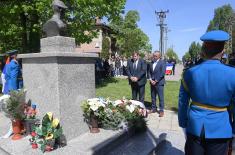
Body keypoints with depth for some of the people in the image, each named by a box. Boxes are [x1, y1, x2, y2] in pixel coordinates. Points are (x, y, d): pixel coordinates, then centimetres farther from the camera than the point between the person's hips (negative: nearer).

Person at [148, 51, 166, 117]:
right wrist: (150, 79, -4)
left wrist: (156, 81, -14)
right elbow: (149, 72, 12)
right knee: (153, 97, 11)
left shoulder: (162, 62, -6)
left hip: (159, 82, -5)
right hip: (152, 82, 5)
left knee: (161, 97, 0)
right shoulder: (151, 63, 11)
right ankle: (154, 108, 23)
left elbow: (163, 73, -13)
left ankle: (161, 110, 10)